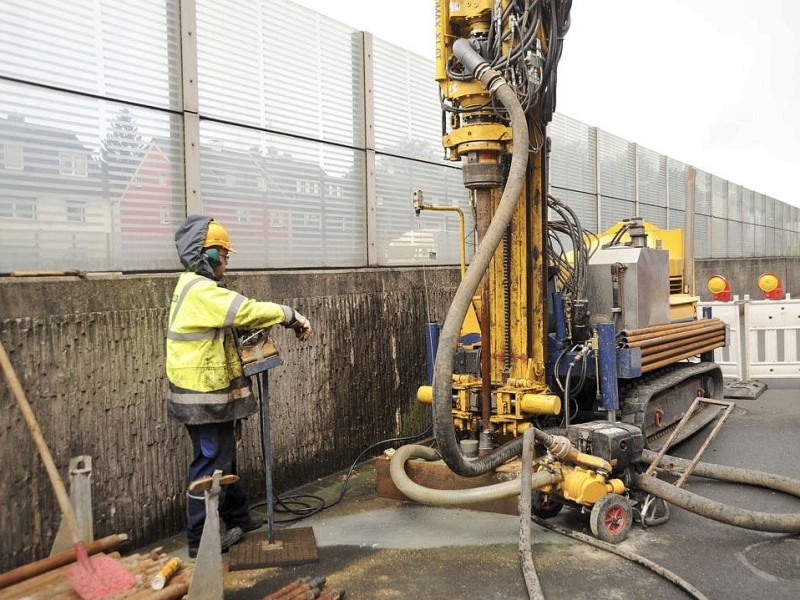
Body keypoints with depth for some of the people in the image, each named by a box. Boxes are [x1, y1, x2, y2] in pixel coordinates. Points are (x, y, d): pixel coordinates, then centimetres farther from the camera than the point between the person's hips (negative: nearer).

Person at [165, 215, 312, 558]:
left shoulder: (197, 287, 14)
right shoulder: (200, 290, -20)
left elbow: (237, 316, 12)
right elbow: (247, 311, -27)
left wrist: (286, 320, 0)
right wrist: (290, 315, -14)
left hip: (209, 394, 11)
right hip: (205, 397, -11)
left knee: (223, 457, 20)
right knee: (210, 463, 0)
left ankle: (238, 519, 35)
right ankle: (200, 540, 12)